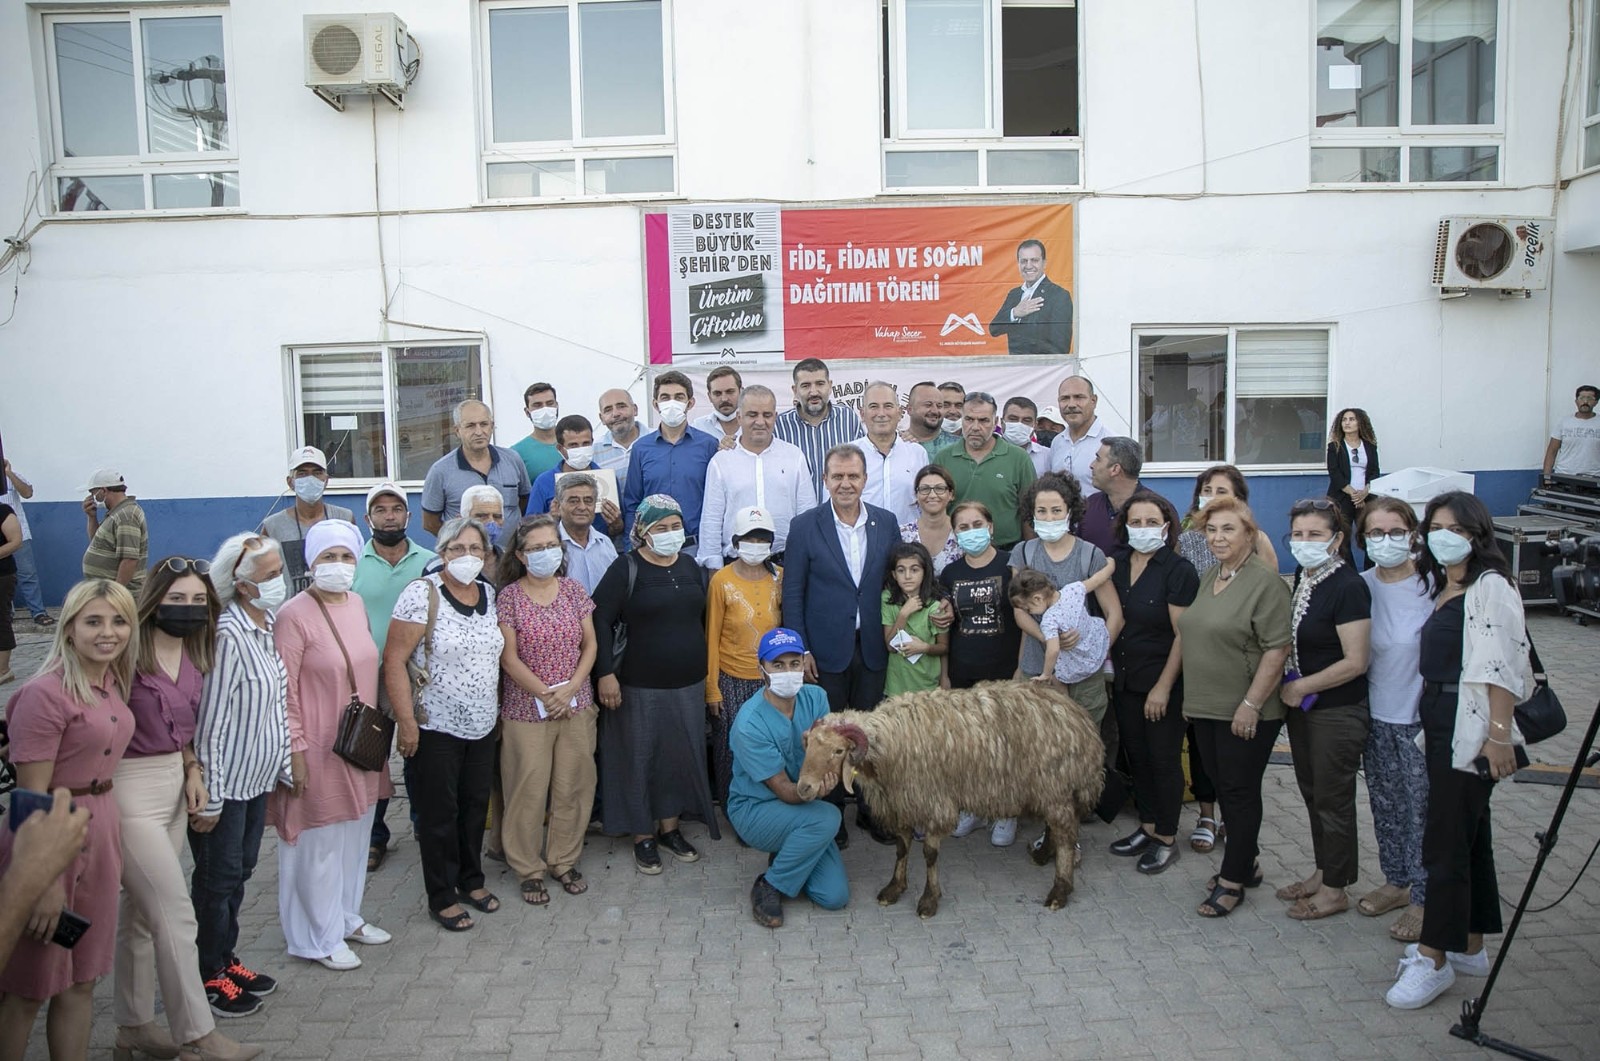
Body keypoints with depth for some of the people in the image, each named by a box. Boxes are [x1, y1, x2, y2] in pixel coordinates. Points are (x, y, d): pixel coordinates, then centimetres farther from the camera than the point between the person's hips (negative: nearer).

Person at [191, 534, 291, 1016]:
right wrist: (208, 798, -18)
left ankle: (226, 959, 36)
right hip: (224, 782, -8)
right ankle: (209, 976, 24)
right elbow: (208, 724, -22)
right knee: (217, 878, 8)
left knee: (240, 871, 20)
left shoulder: (269, 625, 2)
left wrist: (283, 765, 13)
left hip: (256, 777, 8)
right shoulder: (228, 637, -25)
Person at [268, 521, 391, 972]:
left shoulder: (356, 604, 6)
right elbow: (283, 690, -16)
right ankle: (320, 938, 20)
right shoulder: (294, 615, -16)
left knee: (355, 835, 18)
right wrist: (294, 750, -16)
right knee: (319, 843, 5)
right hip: (318, 749, -7)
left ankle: (346, 916, 36)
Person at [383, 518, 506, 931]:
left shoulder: (489, 595, 5)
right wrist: (406, 720, -19)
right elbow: (394, 659, -16)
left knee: (476, 806, 16)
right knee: (439, 813, 6)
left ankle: (472, 880, 34)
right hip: (437, 727, -5)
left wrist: (498, 709, 11)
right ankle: (442, 897, 21)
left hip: (482, 725, 6)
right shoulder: (422, 594, -14)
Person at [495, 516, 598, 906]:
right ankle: (528, 869, 18)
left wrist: (571, 687, -9)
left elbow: (590, 644, 4)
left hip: (576, 707, 3)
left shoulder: (574, 591, 4)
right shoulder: (508, 596, -5)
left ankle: (564, 861, 24)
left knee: (573, 787, 7)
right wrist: (545, 694, -13)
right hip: (526, 709, -3)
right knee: (528, 790, 3)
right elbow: (508, 657, -8)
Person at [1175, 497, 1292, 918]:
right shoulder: (1208, 578, 11)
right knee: (1224, 788, 15)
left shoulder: (1265, 583, -14)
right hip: (1206, 708, 8)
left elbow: (1276, 649, -19)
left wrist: (1251, 703, -20)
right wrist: (1190, 694, 17)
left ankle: (1233, 880, 12)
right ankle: (1246, 863, 29)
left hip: (1245, 714, -8)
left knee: (1240, 792, 2)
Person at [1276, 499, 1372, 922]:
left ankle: (1335, 889, 19)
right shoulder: (1302, 578, 5)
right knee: (1312, 793, 18)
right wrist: (1289, 683, 6)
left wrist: (1300, 688, -15)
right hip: (1302, 707, 8)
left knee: (1332, 798, 4)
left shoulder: (1348, 587, -20)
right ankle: (1323, 873, 33)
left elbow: (1355, 662, -23)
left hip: (1338, 713, -8)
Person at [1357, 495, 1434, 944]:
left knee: (1421, 809, 4)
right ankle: (1396, 881, 34)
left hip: (1420, 717, -5)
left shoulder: (1432, 585, -14)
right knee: (1385, 804, 17)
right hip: (1376, 714, 5)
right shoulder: (1360, 586, 0)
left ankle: (1423, 898, 18)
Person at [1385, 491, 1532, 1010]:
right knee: (1469, 835, 16)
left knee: (1446, 841, -6)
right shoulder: (1441, 586, 15)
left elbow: (1504, 667, -18)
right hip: (1438, 723, 9)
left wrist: (1499, 735, -22)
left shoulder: (1491, 587, -12)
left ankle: (1435, 958, 1)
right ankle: (1470, 947, 25)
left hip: (1471, 727, -9)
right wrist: (1428, 722, 13)